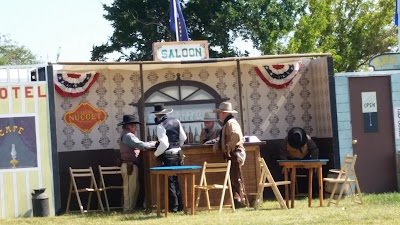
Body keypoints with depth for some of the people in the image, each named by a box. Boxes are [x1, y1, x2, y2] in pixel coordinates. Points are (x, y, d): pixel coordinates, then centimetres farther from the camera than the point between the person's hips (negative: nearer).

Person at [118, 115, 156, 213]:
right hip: (130, 165, -10)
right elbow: (141, 145, -22)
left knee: (128, 187, 13)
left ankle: (128, 208, 17)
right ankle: (129, 209, -3)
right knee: (131, 188, -5)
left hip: (126, 165, 10)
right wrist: (153, 143, -9)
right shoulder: (128, 135, -14)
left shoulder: (124, 135, 19)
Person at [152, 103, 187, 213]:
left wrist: (156, 154, -5)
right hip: (178, 154, 7)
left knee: (170, 181, -1)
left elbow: (164, 143, -20)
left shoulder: (160, 126, -15)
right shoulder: (176, 121, 6)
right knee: (176, 180, 16)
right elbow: (183, 137, 12)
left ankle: (174, 206, -1)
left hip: (168, 156, -7)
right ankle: (180, 205, 18)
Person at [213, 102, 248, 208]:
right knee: (236, 179, 13)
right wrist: (218, 144, 9)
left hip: (234, 154, -10)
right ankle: (242, 201, 18)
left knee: (236, 178, -8)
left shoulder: (231, 123, -13)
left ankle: (239, 201, -7)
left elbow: (236, 136, -29)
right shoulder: (227, 123, 19)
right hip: (232, 155, 10)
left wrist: (228, 148, -21)